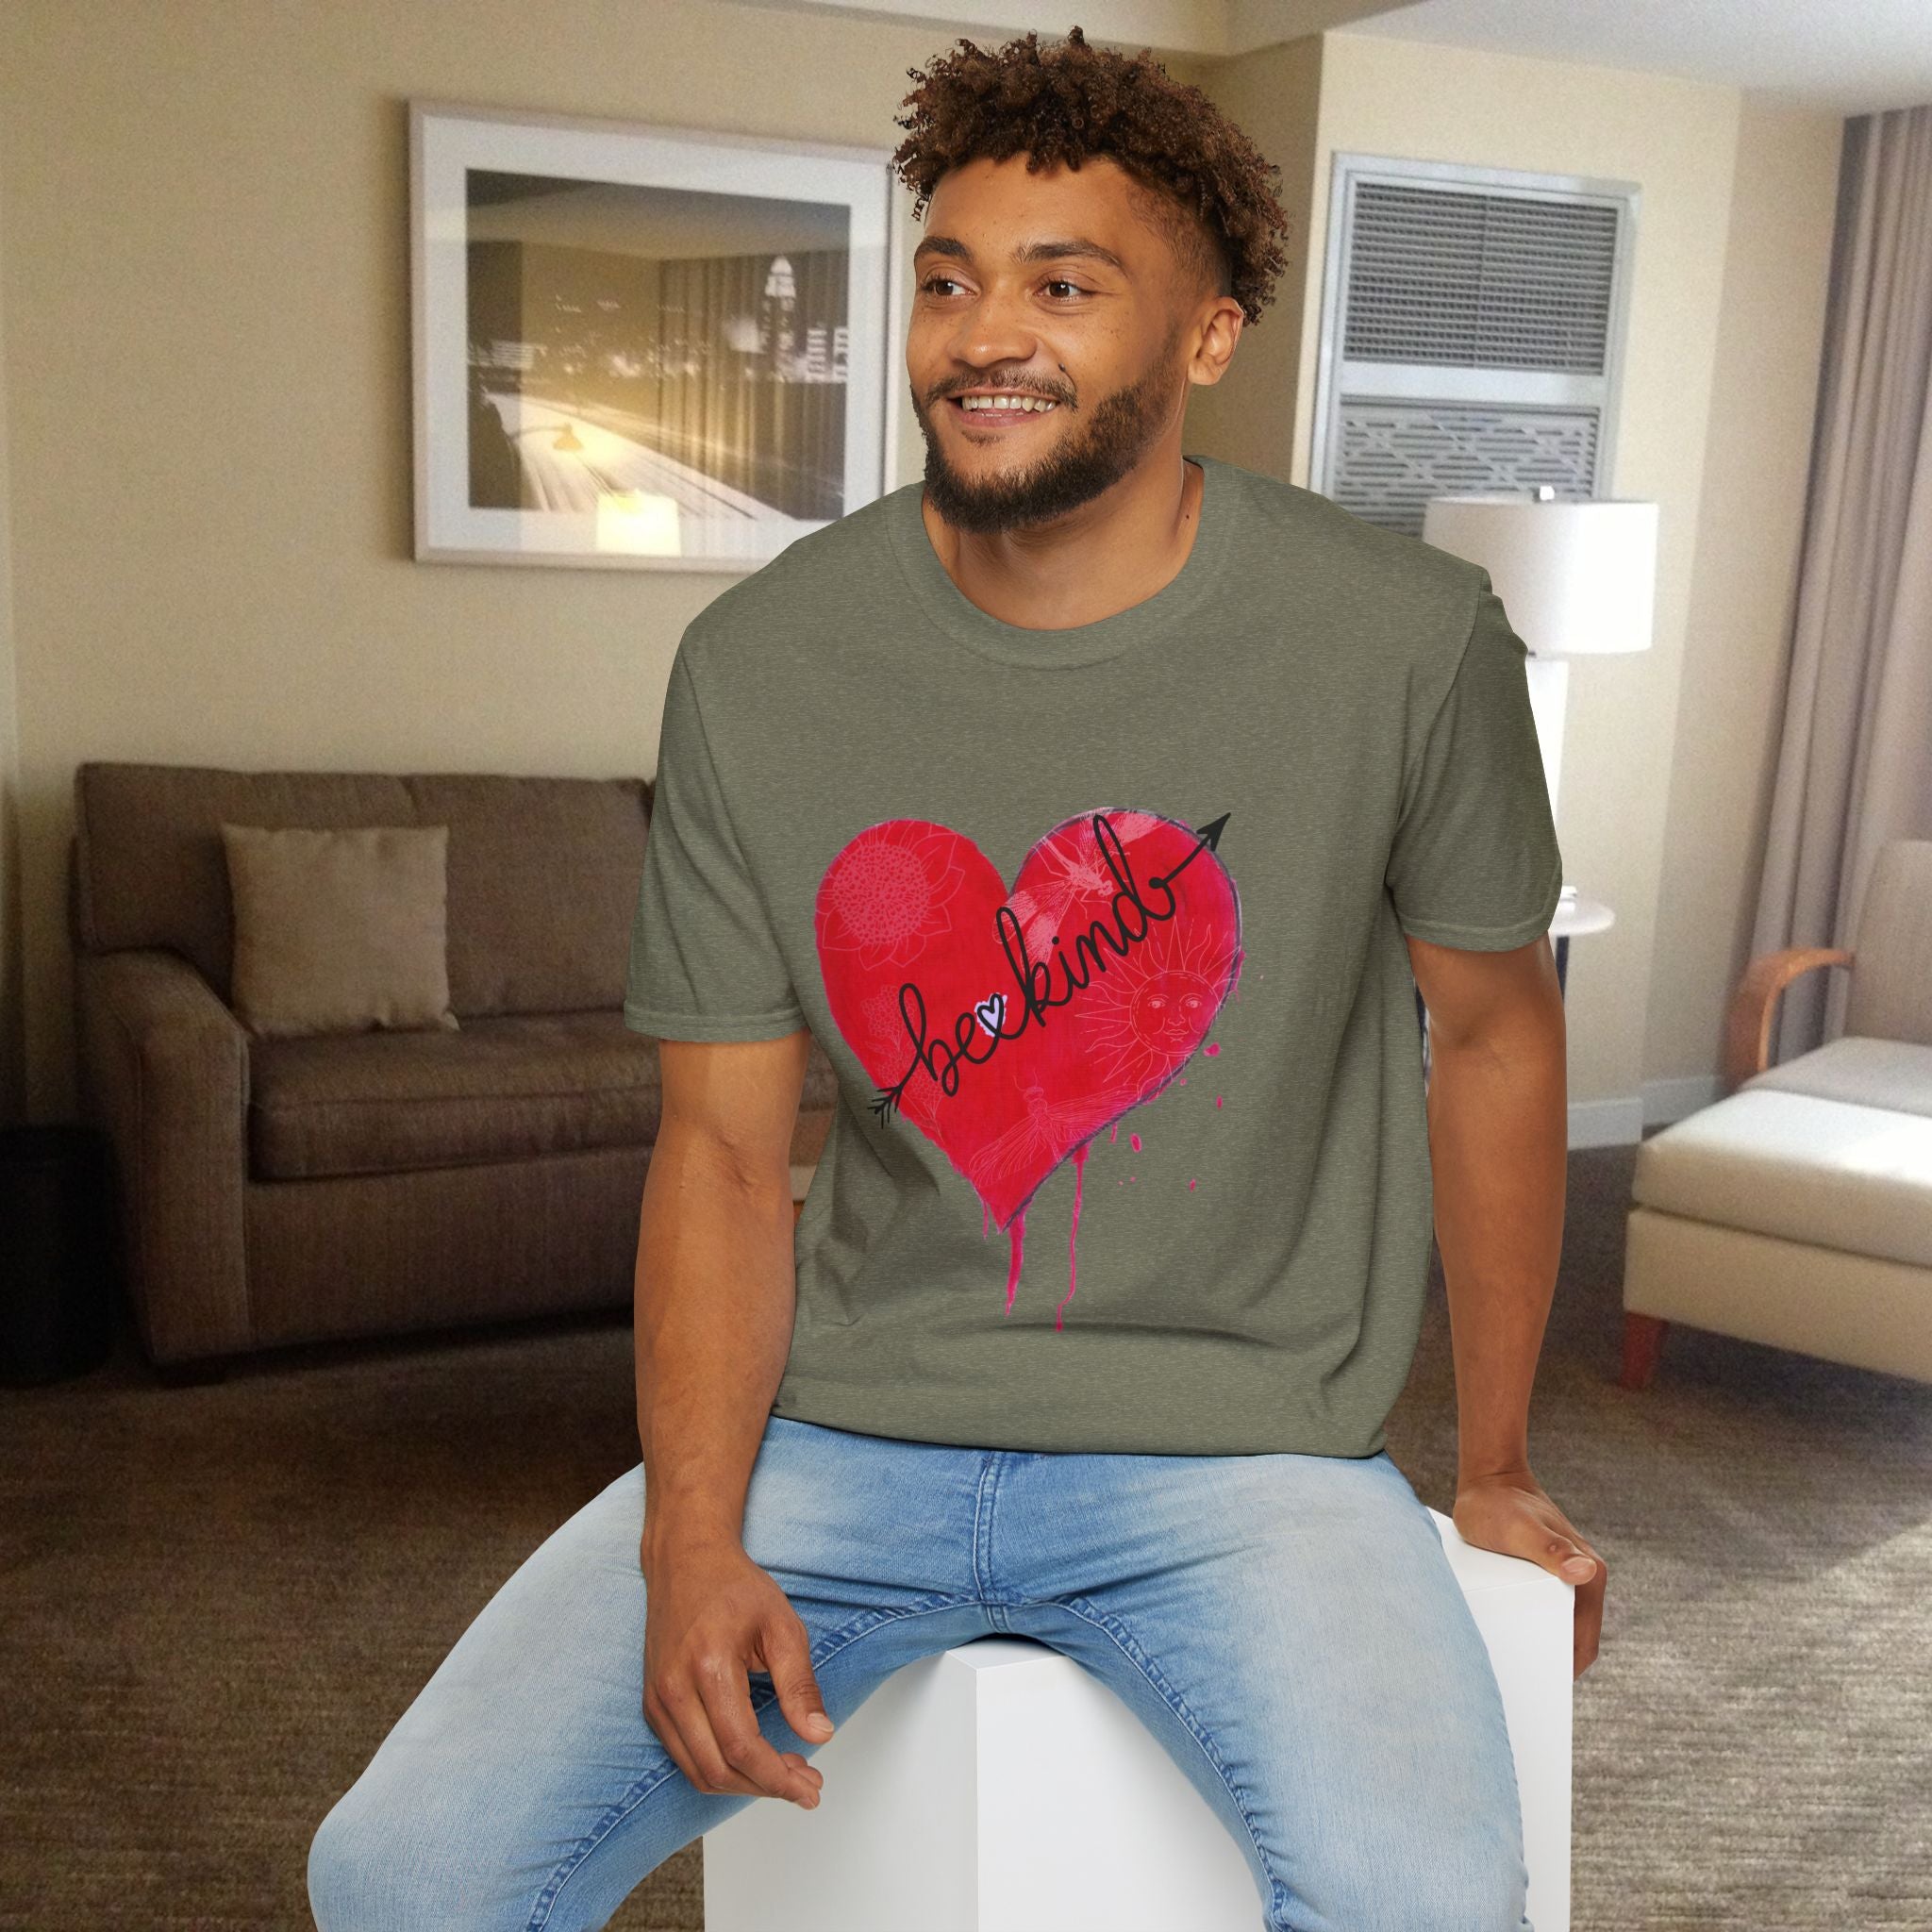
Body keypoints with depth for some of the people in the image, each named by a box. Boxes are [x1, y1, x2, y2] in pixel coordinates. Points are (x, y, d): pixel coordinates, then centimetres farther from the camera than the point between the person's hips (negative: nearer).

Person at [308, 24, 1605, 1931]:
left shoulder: (1406, 639, -7)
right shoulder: (755, 663, -3)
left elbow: (1492, 1026, 6)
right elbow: (722, 1145, 1)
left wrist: (1492, 1469, 12)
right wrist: (693, 1540, -12)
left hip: (1235, 1439, -1)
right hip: (841, 1421, 2)